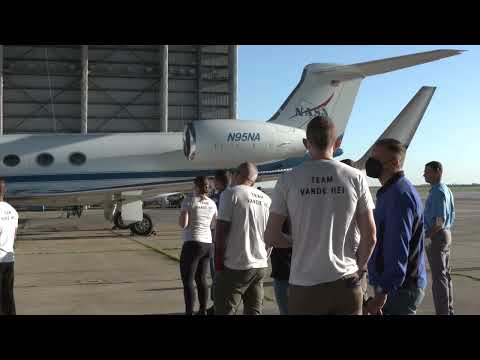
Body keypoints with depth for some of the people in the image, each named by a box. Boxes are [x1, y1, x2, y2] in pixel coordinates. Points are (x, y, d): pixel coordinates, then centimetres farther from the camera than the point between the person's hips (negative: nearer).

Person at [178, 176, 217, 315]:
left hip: (192, 244, -6)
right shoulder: (212, 203, 9)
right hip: (207, 244, 6)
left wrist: (181, 215, 5)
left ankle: (189, 312, -7)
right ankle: (203, 311, 22)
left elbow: (183, 224, -16)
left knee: (187, 281, -2)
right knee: (201, 279, 17)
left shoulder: (188, 201, -9)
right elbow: (214, 223, 22)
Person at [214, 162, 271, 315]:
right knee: (254, 311, 12)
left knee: (224, 311, 0)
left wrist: (218, 262, -5)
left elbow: (221, 230, -12)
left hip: (235, 266, -6)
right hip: (261, 266, 6)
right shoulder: (266, 200, 12)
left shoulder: (231, 193, -6)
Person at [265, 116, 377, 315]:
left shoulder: (288, 180, -4)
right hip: (345, 283, 1)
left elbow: (271, 237, -2)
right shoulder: (355, 177, -2)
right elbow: (370, 237, 0)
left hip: (305, 285, 0)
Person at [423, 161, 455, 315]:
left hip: (436, 237, -10)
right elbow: (451, 216, 18)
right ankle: (448, 310, 25)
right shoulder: (447, 190, 12)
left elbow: (439, 221, -23)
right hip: (447, 234, 10)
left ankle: (442, 311, 0)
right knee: (445, 274, 16)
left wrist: (425, 237, -19)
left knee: (439, 276, -4)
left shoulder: (437, 192, -19)